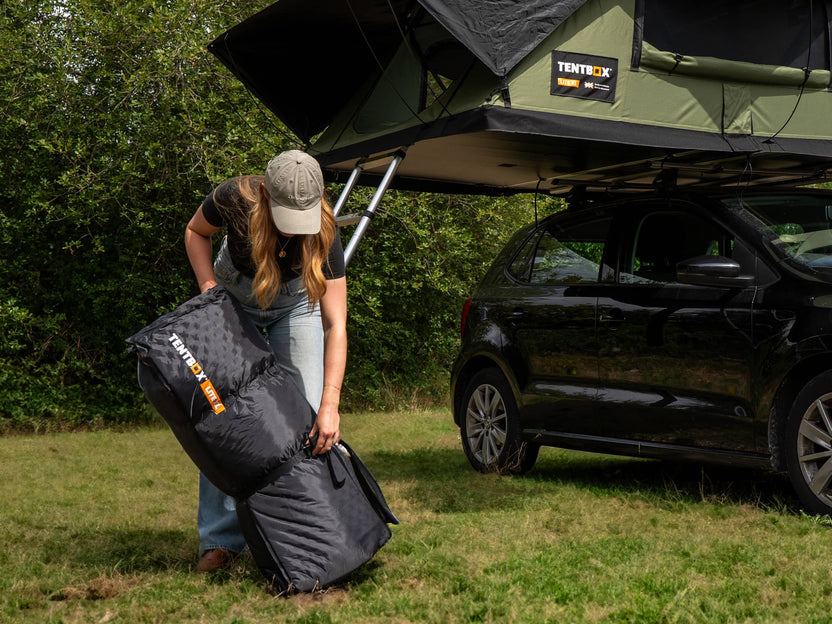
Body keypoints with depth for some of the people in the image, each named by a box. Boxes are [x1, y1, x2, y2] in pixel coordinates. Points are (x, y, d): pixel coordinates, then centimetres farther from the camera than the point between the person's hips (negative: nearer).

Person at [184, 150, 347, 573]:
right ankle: (221, 539, 0)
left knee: (308, 413, -11)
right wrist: (209, 286, -23)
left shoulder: (323, 232, -35)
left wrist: (330, 405, -42)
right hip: (235, 296, 1)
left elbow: (336, 324, -35)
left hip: (296, 300, -1)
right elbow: (195, 232, -7)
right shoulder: (234, 199, -33)